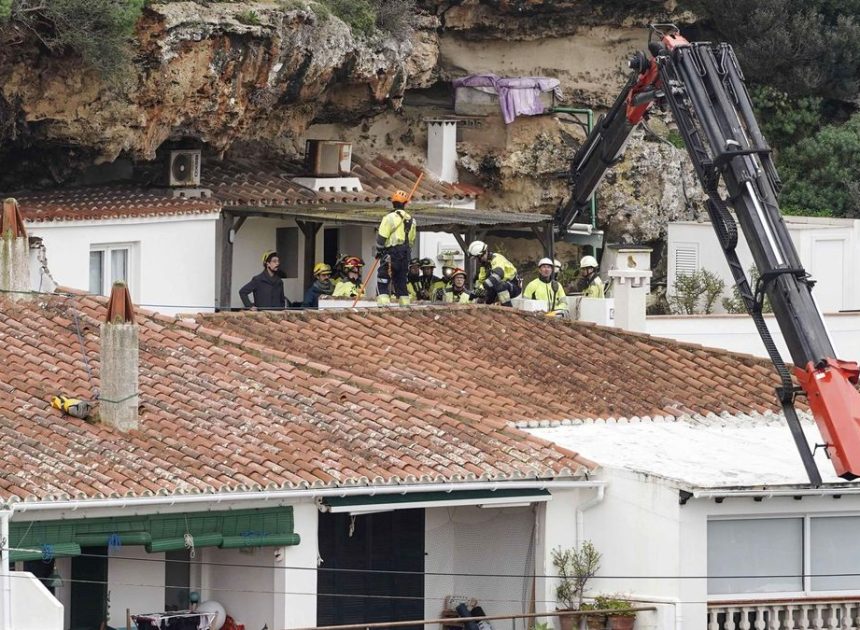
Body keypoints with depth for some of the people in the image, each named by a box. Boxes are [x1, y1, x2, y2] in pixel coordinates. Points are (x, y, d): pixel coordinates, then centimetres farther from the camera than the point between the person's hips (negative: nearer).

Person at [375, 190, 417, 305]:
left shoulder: (390, 218, -10)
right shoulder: (410, 220, 10)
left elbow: (381, 237, -10)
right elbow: (411, 239, 15)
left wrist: (379, 250, 3)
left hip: (391, 252, -6)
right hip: (405, 255, 6)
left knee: (383, 279, -5)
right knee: (401, 280, 14)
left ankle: (384, 301, -17)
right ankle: (405, 303, 11)